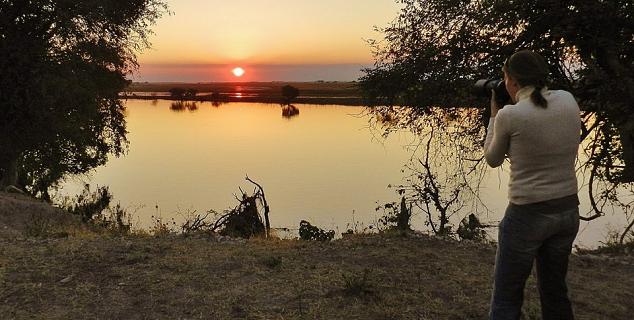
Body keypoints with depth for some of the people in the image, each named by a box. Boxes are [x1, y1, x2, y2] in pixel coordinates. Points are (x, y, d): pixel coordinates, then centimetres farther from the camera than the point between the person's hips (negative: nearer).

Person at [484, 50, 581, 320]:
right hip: (568, 210, 6)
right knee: (555, 291, 23)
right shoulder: (568, 101, -1)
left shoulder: (509, 115, -16)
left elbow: (493, 159, 1)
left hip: (527, 216, -6)